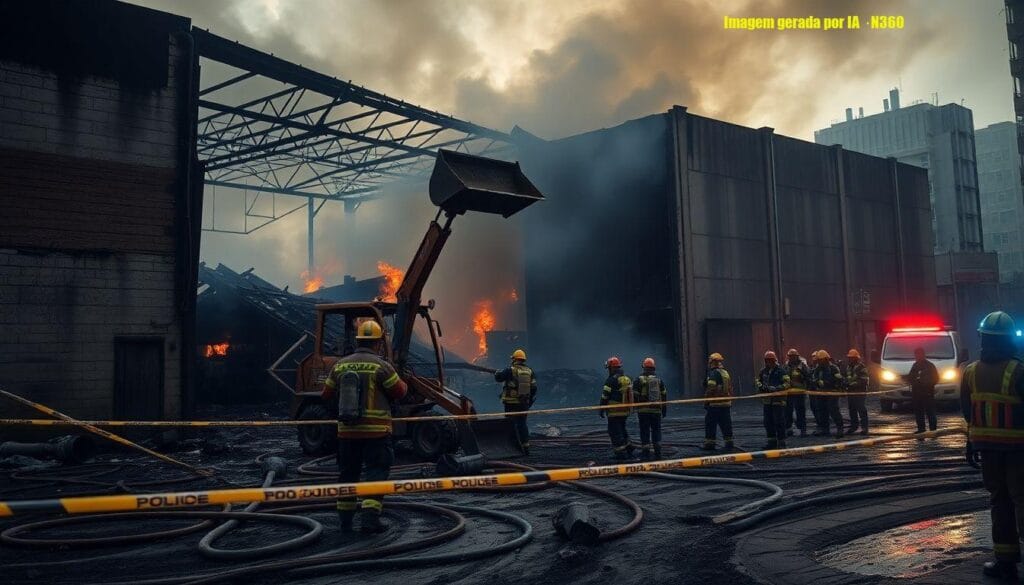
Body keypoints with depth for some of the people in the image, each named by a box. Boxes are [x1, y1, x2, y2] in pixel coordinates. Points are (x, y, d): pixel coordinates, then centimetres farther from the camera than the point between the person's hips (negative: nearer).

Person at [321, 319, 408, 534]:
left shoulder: (340, 366, 6)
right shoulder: (381, 366, -9)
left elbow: (327, 395, 13)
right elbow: (399, 392, -4)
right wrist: (404, 385, 18)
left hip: (346, 430, 5)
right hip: (376, 431, -5)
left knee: (348, 473, 14)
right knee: (376, 471, 0)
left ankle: (345, 520, 20)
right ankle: (369, 517, -10)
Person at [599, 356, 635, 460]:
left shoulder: (611, 380, -15)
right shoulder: (628, 379, 11)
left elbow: (605, 397, -14)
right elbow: (630, 394, 18)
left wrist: (601, 409, -6)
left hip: (614, 412, -8)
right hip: (625, 411, 8)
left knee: (615, 432, 0)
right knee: (622, 429, 22)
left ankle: (621, 453, 0)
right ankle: (628, 447, 20)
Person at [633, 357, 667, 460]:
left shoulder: (639, 380, -4)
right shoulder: (659, 379, 8)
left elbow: (635, 395, -7)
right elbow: (664, 395, 10)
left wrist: (635, 407, 3)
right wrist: (664, 409, 17)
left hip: (643, 410, -3)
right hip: (656, 410, 3)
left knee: (645, 431, 0)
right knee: (656, 430, 11)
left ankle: (646, 453, -1)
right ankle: (658, 453, 11)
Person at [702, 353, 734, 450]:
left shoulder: (713, 374, -14)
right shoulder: (726, 373, 14)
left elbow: (710, 389, -21)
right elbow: (730, 388, 18)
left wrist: (706, 401, -14)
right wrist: (730, 400, 22)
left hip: (714, 404, -8)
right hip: (726, 403, 8)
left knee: (710, 424, 0)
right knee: (726, 424, 11)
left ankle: (710, 443, 3)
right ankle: (729, 442, 13)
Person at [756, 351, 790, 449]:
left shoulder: (781, 371, -9)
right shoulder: (763, 371, 10)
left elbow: (786, 384, -15)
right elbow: (757, 380, 20)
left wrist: (776, 389, -24)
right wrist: (760, 386, -2)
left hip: (778, 400, -7)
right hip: (767, 400, 7)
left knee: (779, 422, -5)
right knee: (768, 422, 13)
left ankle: (781, 442, 3)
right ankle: (772, 441, 25)